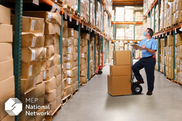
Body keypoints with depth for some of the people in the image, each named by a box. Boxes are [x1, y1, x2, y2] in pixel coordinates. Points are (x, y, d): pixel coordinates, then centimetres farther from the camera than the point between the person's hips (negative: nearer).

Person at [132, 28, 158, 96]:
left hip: (150, 59, -6)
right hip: (143, 59, 6)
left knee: (150, 75, -1)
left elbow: (153, 52, -16)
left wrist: (146, 48, -28)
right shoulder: (143, 41, 14)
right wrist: (134, 46, -8)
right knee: (134, 67, -9)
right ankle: (140, 80, 10)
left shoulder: (154, 41, -7)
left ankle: (150, 90, 11)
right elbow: (137, 47, 15)